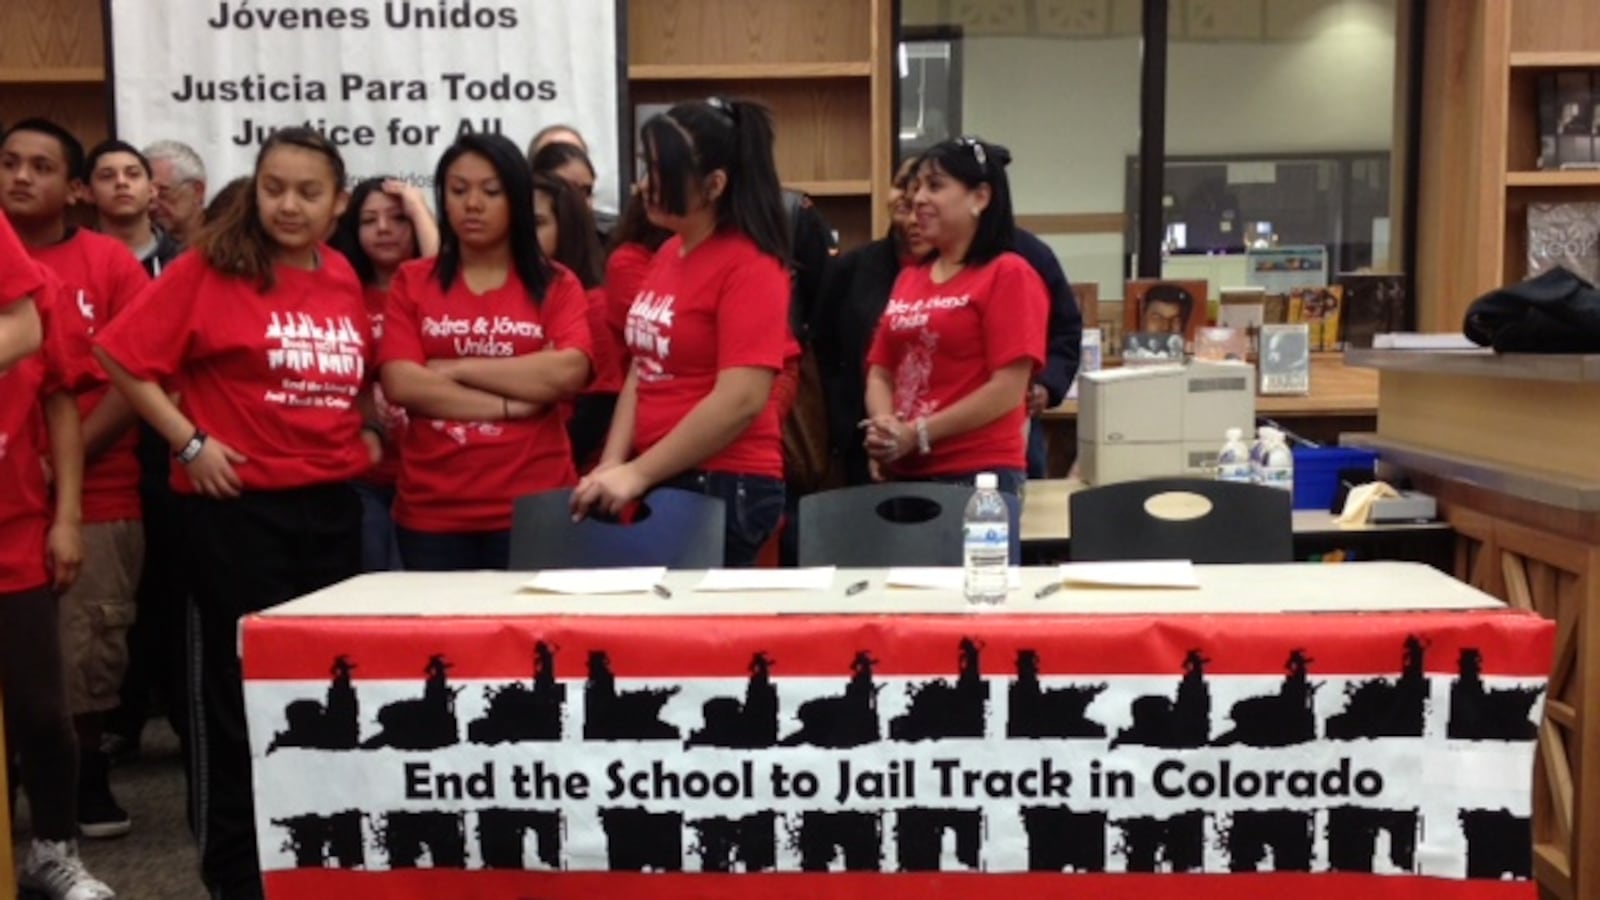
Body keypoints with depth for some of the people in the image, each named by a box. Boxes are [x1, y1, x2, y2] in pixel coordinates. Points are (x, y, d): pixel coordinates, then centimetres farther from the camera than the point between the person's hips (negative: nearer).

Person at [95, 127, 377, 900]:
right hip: (239, 506, -5)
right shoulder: (210, 267, -8)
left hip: (331, 504, 6)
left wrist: (370, 432, 9)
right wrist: (189, 441, -13)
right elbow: (122, 356, -10)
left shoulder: (343, 279, 8)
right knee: (239, 683, 5)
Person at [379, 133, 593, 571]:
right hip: (433, 511, 1)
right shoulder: (411, 283, 7)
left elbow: (568, 372, -12)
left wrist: (457, 368, -8)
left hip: (534, 506, -1)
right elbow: (401, 384, -6)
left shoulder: (557, 285, 5)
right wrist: (510, 405, -10)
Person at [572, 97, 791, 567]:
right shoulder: (668, 256, 11)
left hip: (724, 488, -7)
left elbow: (741, 400, -21)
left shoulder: (749, 268, -13)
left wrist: (637, 474, -18)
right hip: (661, 483, 7)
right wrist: (612, 465, -1)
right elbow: (644, 372, 12)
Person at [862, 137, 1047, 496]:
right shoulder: (908, 280, 15)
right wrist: (882, 426, -6)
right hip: (903, 473, 6)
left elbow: (1008, 391, -12)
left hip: (978, 476, -6)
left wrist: (918, 434, -13)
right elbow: (880, 372, 14)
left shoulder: (1008, 274, -5)